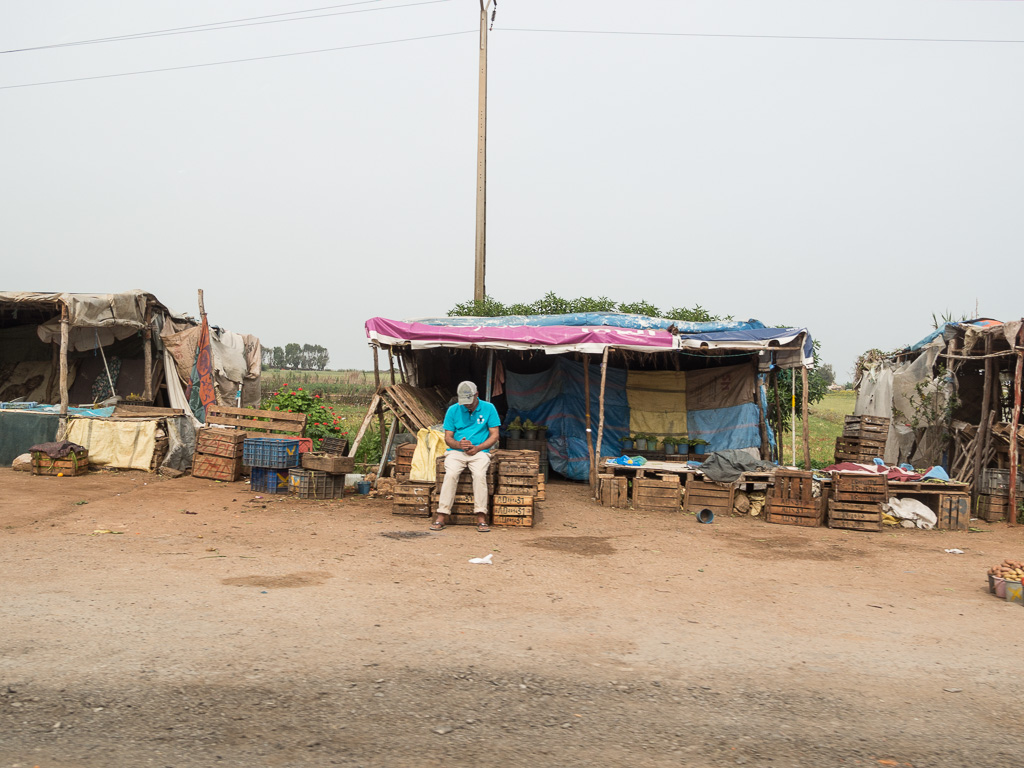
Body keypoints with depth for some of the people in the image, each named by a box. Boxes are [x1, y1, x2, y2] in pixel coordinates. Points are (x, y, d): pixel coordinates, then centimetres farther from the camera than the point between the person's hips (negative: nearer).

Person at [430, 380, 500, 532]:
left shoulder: (488, 408, 4)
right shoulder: (453, 410, 7)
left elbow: (494, 435, 3)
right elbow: (448, 438, 7)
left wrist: (477, 448, -12)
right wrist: (459, 444, -16)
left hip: (480, 451, -1)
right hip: (456, 451, 1)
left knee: (479, 474, -31)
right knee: (451, 474, -28)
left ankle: (481, 517, -29)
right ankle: (442, 516, -26)